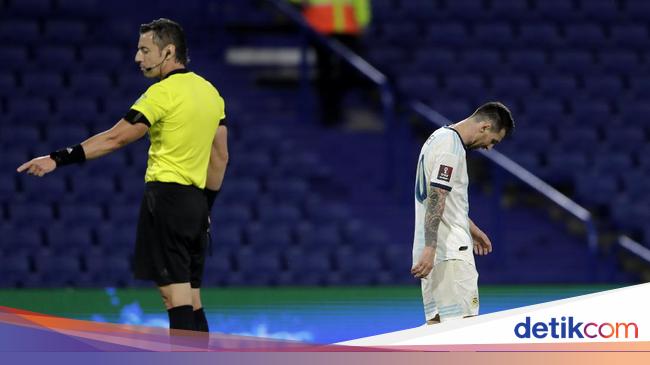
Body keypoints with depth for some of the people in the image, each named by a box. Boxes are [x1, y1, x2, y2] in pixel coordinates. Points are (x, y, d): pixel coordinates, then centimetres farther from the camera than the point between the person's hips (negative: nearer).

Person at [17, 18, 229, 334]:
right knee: (191, 303, 10)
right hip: (196, 200, 8)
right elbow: (220, 158, 16)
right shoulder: (210, 92, 14)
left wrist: (58, 159, -19)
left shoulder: (164, 92, -11)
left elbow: (116, 138, -18)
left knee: (177, 299, -10)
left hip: (166, 193, -8)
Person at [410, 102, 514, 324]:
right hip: (450, 250, -10)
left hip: (434, 249, 10)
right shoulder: (451, 147, -15)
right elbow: (435, 200, -22)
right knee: (463, 321, -11)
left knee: (436, 320, 9)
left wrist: (471, 228, 35)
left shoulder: (441, 137, 17)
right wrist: (430, 249, -27)